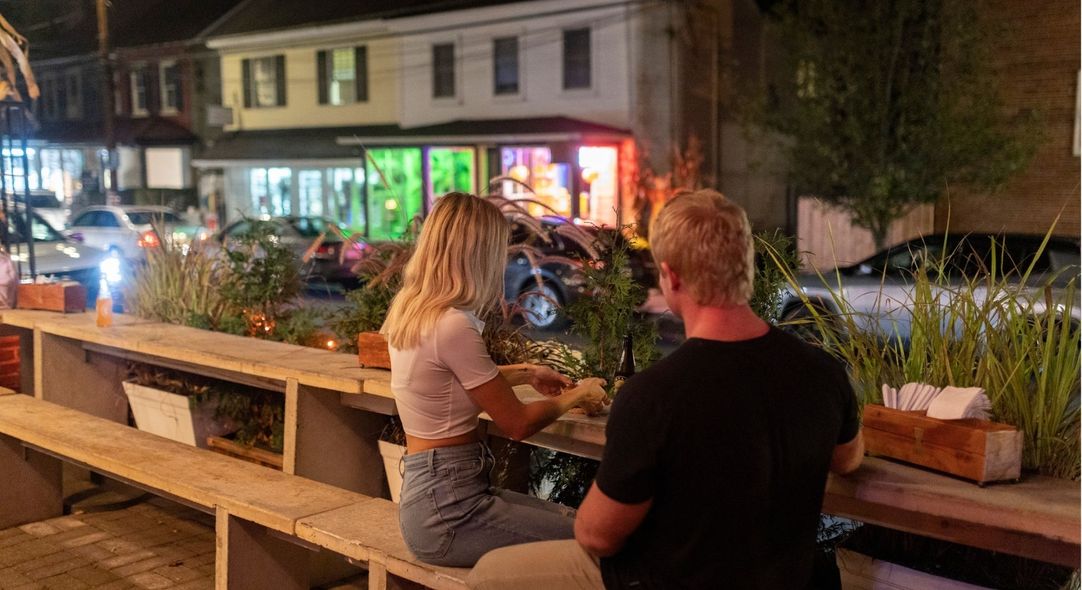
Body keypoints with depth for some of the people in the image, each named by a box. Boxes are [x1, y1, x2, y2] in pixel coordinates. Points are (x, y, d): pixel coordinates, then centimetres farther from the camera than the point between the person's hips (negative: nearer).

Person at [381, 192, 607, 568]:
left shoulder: (408, 309, 5)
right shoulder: (452, 325, -22)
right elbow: (518, 424, -12)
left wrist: (525, 373, 24)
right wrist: (575, 396, 5)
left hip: (432, 491, 9)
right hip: (448, 513, -9)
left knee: (575, 521, 14)